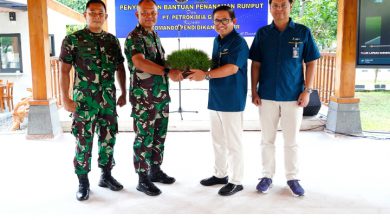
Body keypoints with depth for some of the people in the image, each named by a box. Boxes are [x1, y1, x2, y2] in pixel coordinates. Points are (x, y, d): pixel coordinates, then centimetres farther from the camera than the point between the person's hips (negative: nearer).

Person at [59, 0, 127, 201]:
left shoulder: (112, 40, 9)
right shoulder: (73, 39, -2)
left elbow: (120, 69, 15)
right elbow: (64, 71, -4)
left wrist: (123, 94, 13)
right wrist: (65, 99, -10)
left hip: (109, 99, 4)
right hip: (84, 99, -3)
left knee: (108, 139, 10)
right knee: (83, 142, 2)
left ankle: (106, 175, 26)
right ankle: (83, 182, 16)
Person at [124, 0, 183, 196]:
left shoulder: (155, 36, 15)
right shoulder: (134, 38, -12)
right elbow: (139, 62, -31)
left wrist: (177, 70, 7)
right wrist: (168, 72, -39)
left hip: (162, 96, 8)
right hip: (144, 99, -8)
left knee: (159, 136, 16)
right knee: (144, 139, 0)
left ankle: (155, 170, 30)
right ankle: (143, 179, 11)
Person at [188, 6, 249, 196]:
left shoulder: (238, 42, -12)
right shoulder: (217, 41, 13)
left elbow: (232, 68, -24)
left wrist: (206, 75, -30)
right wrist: (200, 71, 2)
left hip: (232, 100, -8)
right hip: (215, 99, 8)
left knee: (233, 143, 2)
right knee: (218, 141, 17)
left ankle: (236, 181, 14)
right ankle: (220, 174, 32)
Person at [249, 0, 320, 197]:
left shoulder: (303, 32, 0)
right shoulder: (262, 33, 4)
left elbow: (310, 63, 2)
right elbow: (256, 65, 6)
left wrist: (307, 90, -6)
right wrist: (254, 91, 0)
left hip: (293, 96, -1)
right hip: (267, 96, 1)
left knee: (291, 141, 8)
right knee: (267, 139, 10)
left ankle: (292, 178, 22)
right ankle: (267, 176, 24)